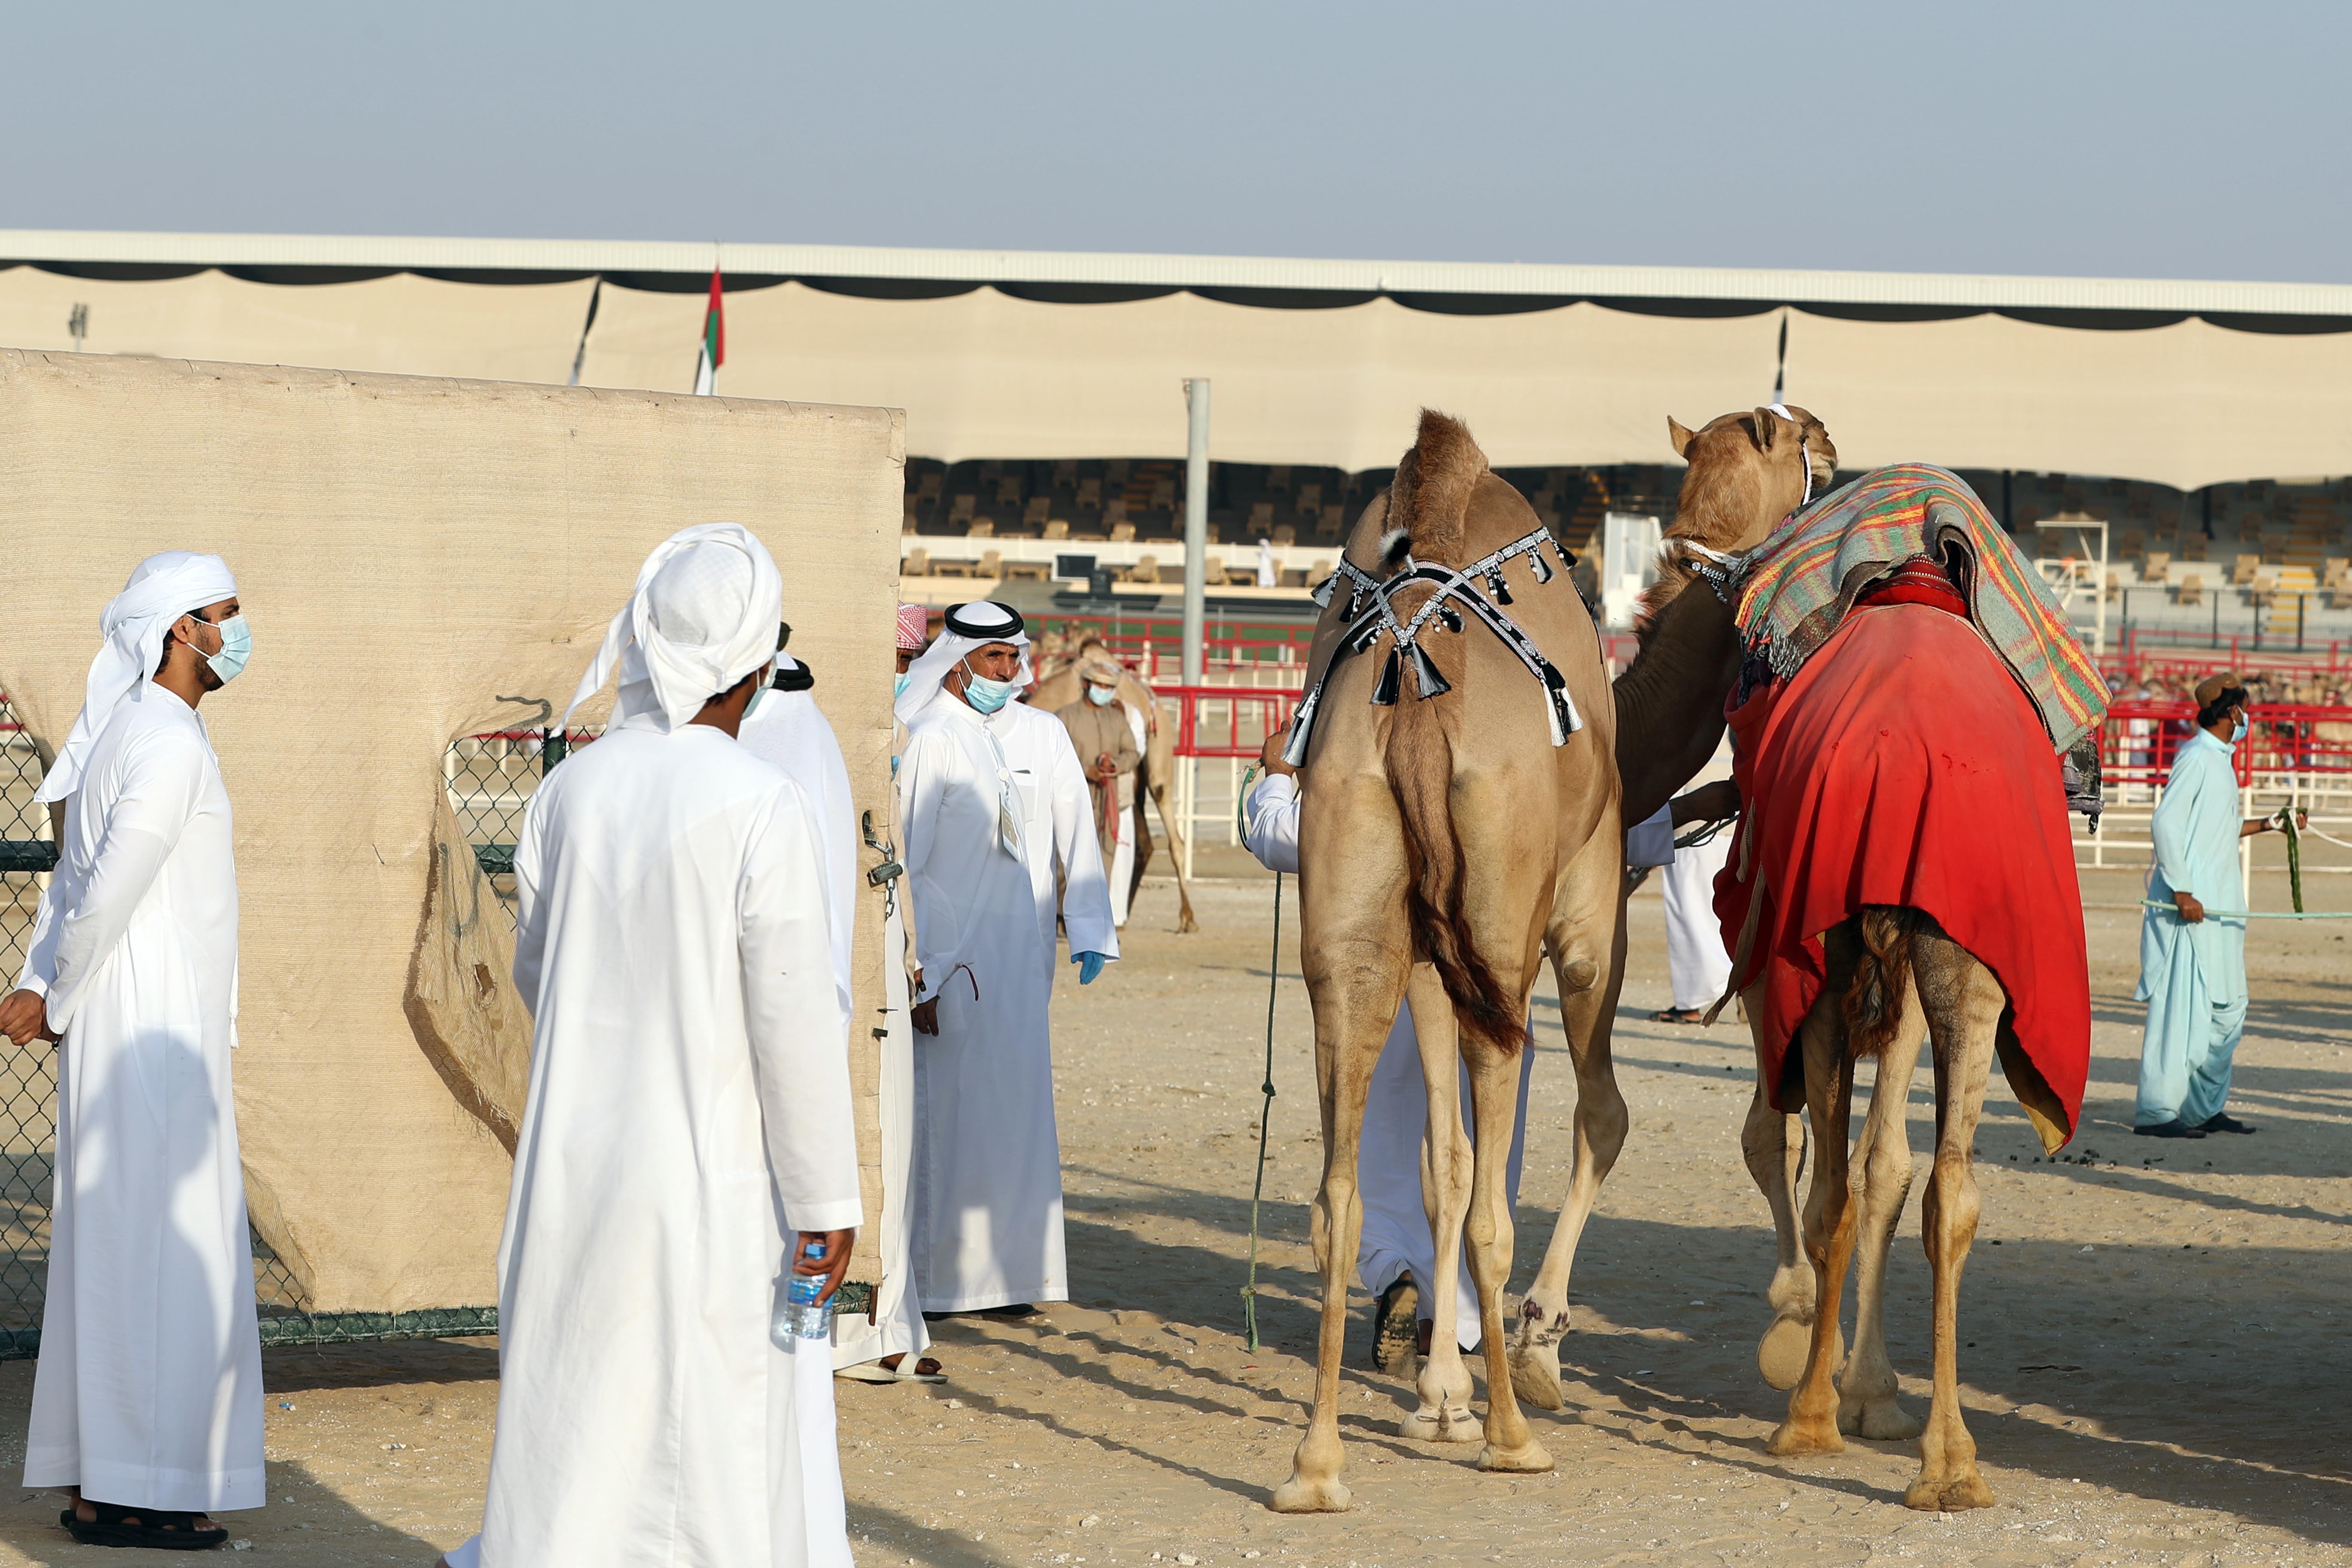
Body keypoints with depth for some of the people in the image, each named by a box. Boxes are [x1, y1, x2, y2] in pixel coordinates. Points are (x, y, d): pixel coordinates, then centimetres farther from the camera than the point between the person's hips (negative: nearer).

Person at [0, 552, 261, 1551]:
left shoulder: (128, 734, 16)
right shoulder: (171, 746, -16)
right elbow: (106, 894, -20)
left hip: (140, 1037, 10)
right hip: (153, 1030, -10)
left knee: (117, 1252, 12)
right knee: (157, 1252, -7)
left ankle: (98, 1481, 17)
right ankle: (129, 1493, -6)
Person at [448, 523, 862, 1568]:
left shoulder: (569, 791, -1)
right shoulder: (765, 811, -16)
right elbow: (796, 1021, -15)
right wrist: (826, 1200, -7)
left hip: (577, 1160, 5)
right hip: (715, 1173, -5)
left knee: (569, 1405, 14)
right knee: (719, 1433, 4)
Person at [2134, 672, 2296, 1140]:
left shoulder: (2220, 759, 18)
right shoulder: (2196, 758, -11)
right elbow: (2166, 823, -18)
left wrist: (2269, 824, 28)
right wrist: (2182, 892, -23)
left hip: (2218, 907, 10)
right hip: (2189, 904, -10)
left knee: (2227, 1006, 12)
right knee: (2183, 1004, -11)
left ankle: (2205, 1106, 20)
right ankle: (2157, 1112, -10)